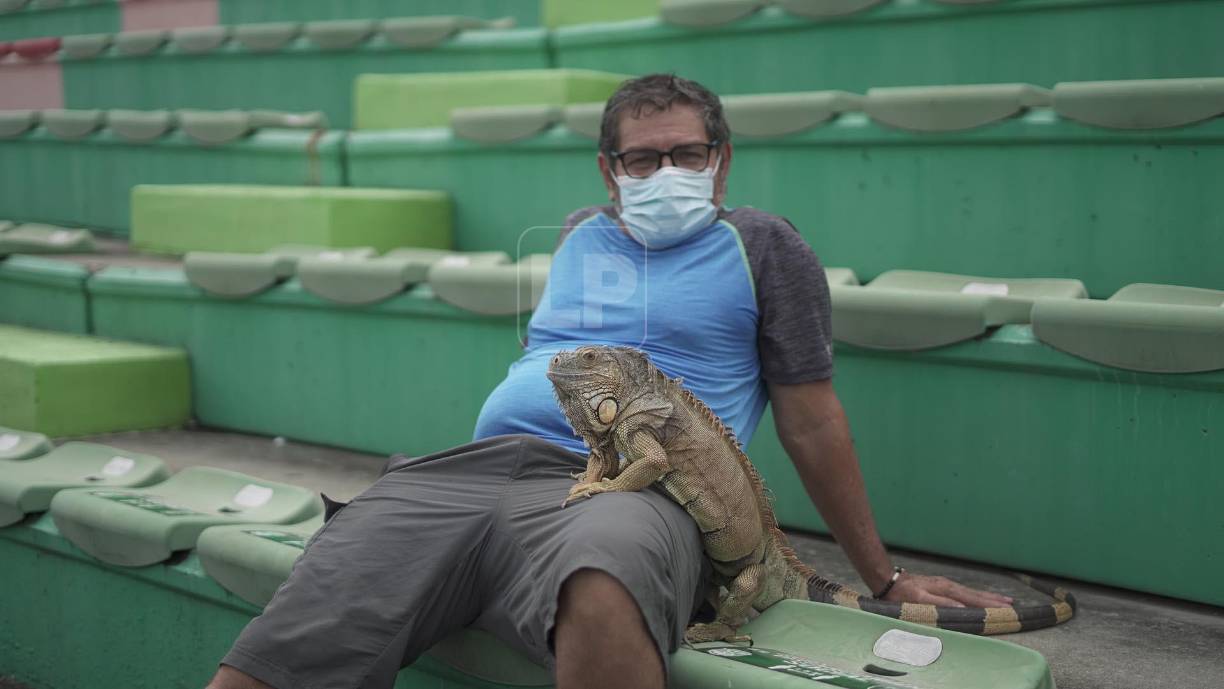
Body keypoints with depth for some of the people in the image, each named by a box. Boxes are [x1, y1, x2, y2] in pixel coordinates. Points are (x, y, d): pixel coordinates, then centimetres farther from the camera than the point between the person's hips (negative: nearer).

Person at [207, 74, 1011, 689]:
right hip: (471, 468, 5)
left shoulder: (762, 247, 14)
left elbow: (812, 424, 15)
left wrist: (885, 579, 16)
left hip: (629, 484, -4)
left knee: (603, 598, -46)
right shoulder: (580, 236, 29)